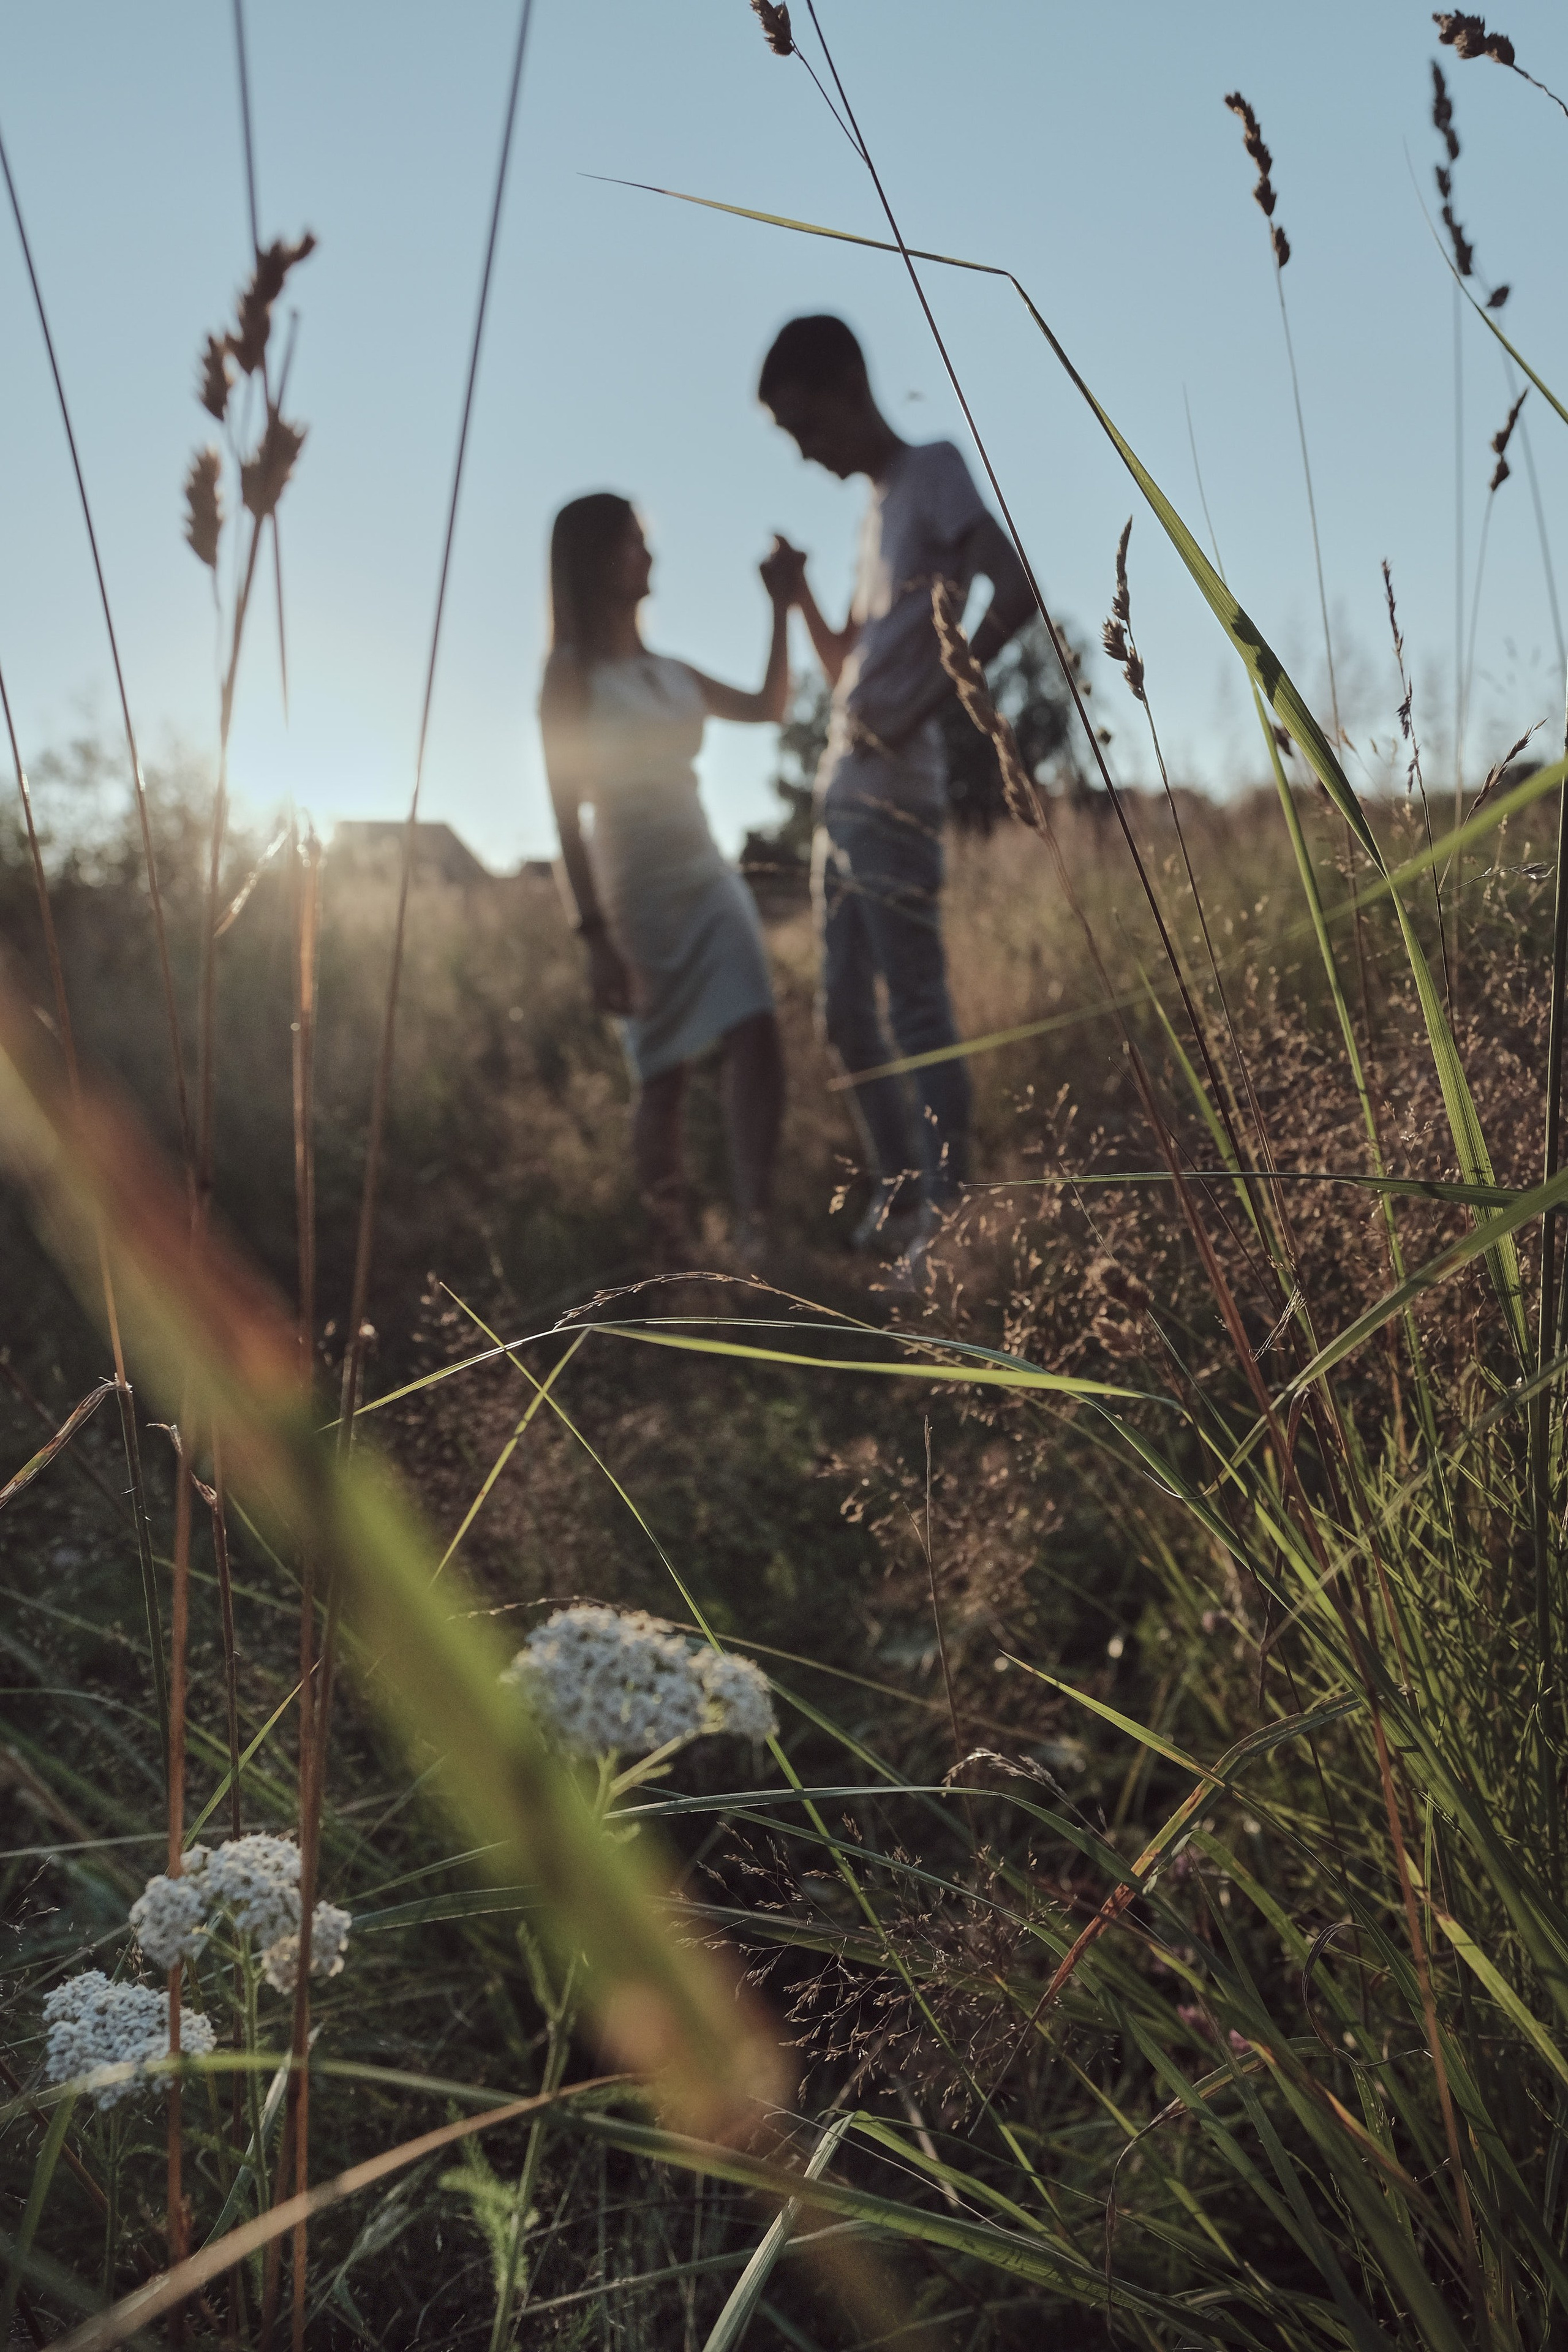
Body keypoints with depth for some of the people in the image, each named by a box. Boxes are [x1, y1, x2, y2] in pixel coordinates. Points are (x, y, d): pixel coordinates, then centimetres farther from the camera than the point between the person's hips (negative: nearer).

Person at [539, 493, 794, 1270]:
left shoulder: (669, 672, 14)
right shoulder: (572, 674, -4)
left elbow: (768, 705, 24)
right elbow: (567, 812, -10)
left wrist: (781, 603, 15)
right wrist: (595, 934, -16)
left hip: (711, 881, 5)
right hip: (638, 892, -5)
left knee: (757, 1044, -13)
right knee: (662, 1075, 1)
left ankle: (756, 1233, -14)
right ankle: (671, 1252, 11)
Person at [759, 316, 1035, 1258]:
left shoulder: (934, 472, -2)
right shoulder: (877, 511, 23)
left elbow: (1014, 593, -16)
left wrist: (924, 704, -19)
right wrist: (799, 594, 15)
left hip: (893, 797, -9)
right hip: (843, 797, 9)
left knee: (918, 1006, -9)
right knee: (848, 1013, 9)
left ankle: (950, 1207, -6)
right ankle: (898, 1198, 17)